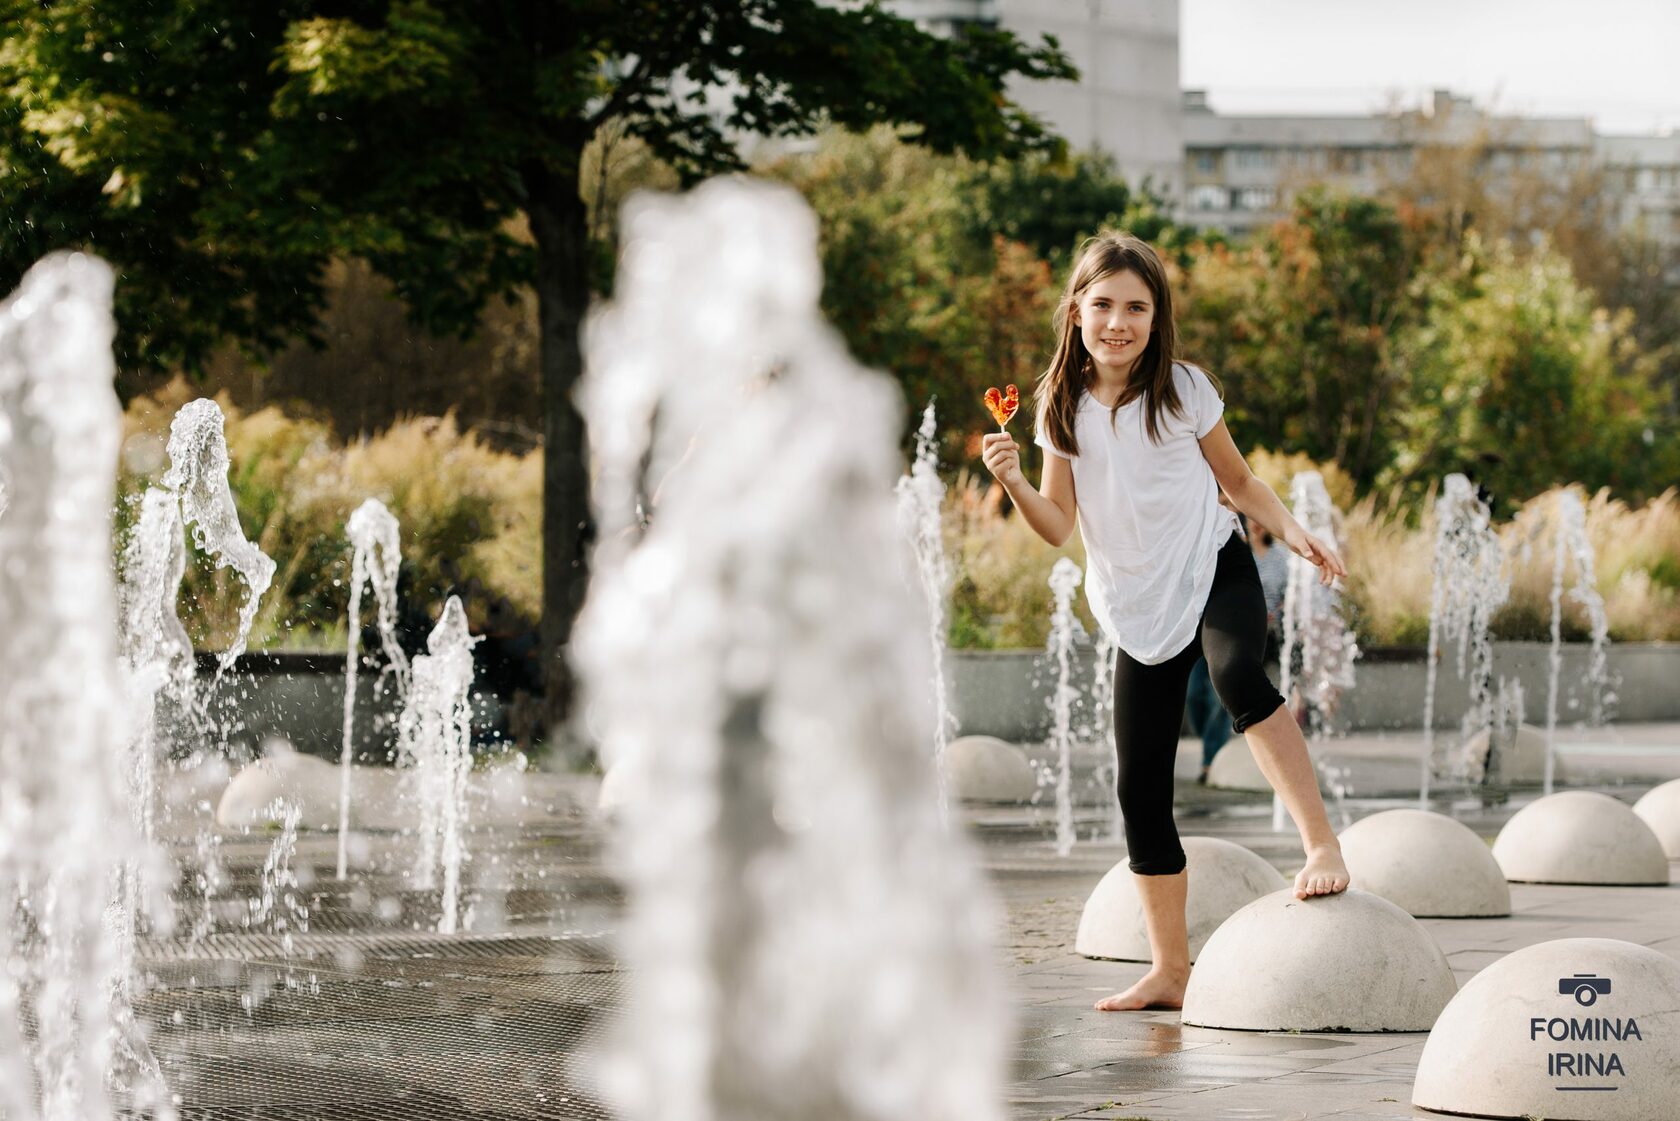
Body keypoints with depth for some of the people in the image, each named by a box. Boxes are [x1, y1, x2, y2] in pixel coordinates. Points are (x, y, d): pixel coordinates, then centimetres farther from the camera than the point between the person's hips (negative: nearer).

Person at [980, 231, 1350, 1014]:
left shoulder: (1184, 390, -3)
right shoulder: (1061, 406, 2)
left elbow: (1237, 480, 9)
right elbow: (1059, 526, 0)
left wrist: (1292, 533, -6)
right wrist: (1013, 483, -17)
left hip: (1214, 572, -3)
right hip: (1138, 605, 3)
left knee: (1237, 675, -38)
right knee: (1140, 789, 2)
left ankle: (1321, 842, -36)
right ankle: (1169, 971, 13)